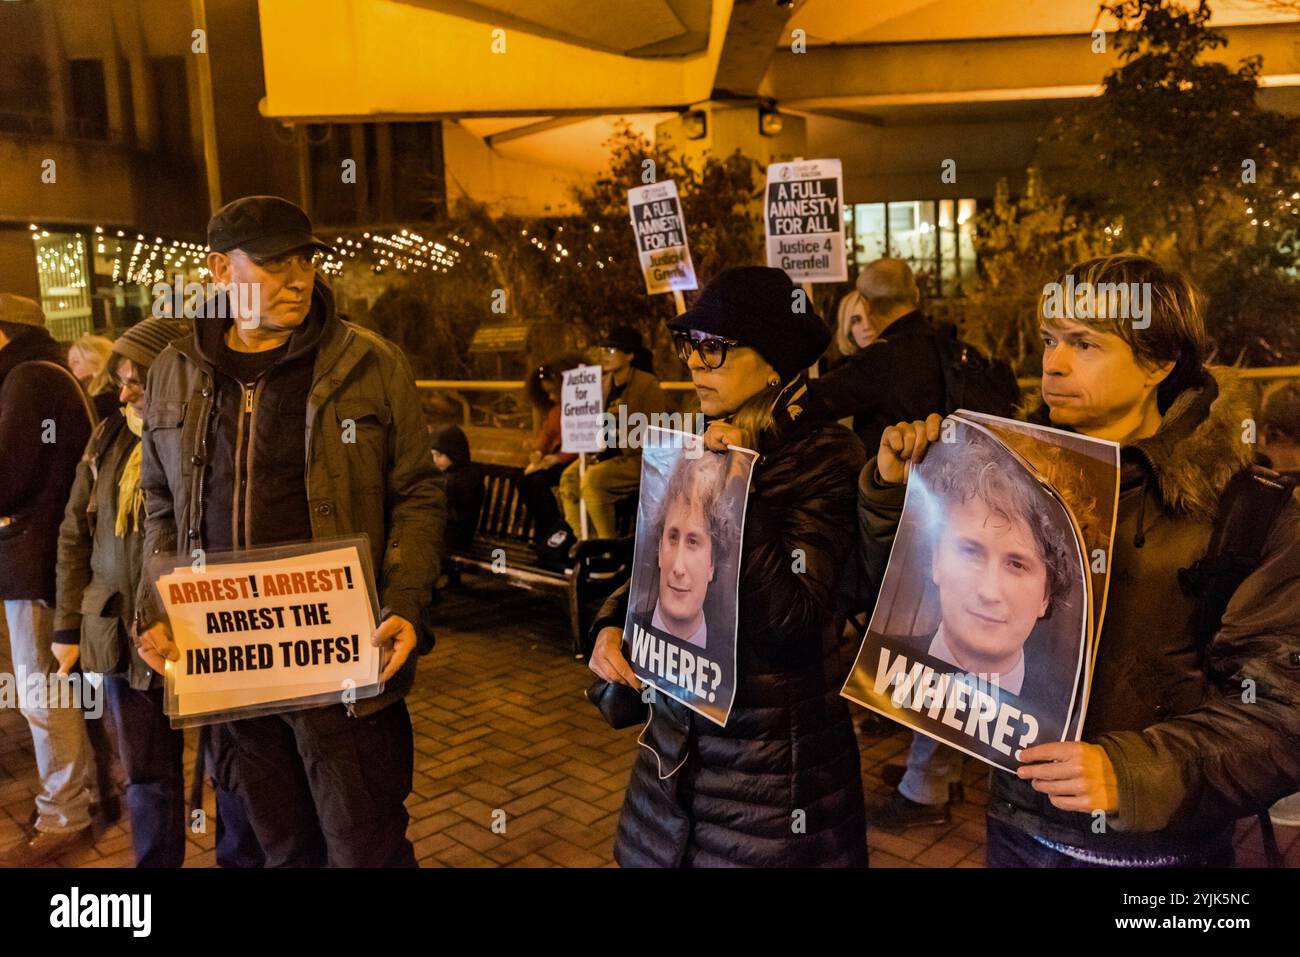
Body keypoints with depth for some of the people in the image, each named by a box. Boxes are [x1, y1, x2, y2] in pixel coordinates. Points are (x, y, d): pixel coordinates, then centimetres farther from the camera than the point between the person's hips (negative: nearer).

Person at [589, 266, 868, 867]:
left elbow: (788, 616, -25)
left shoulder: (826, 457, -15)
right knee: (658, 853, 18)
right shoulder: (697, 447, 3)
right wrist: (612, 625, -5)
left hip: (772, 749, -6)